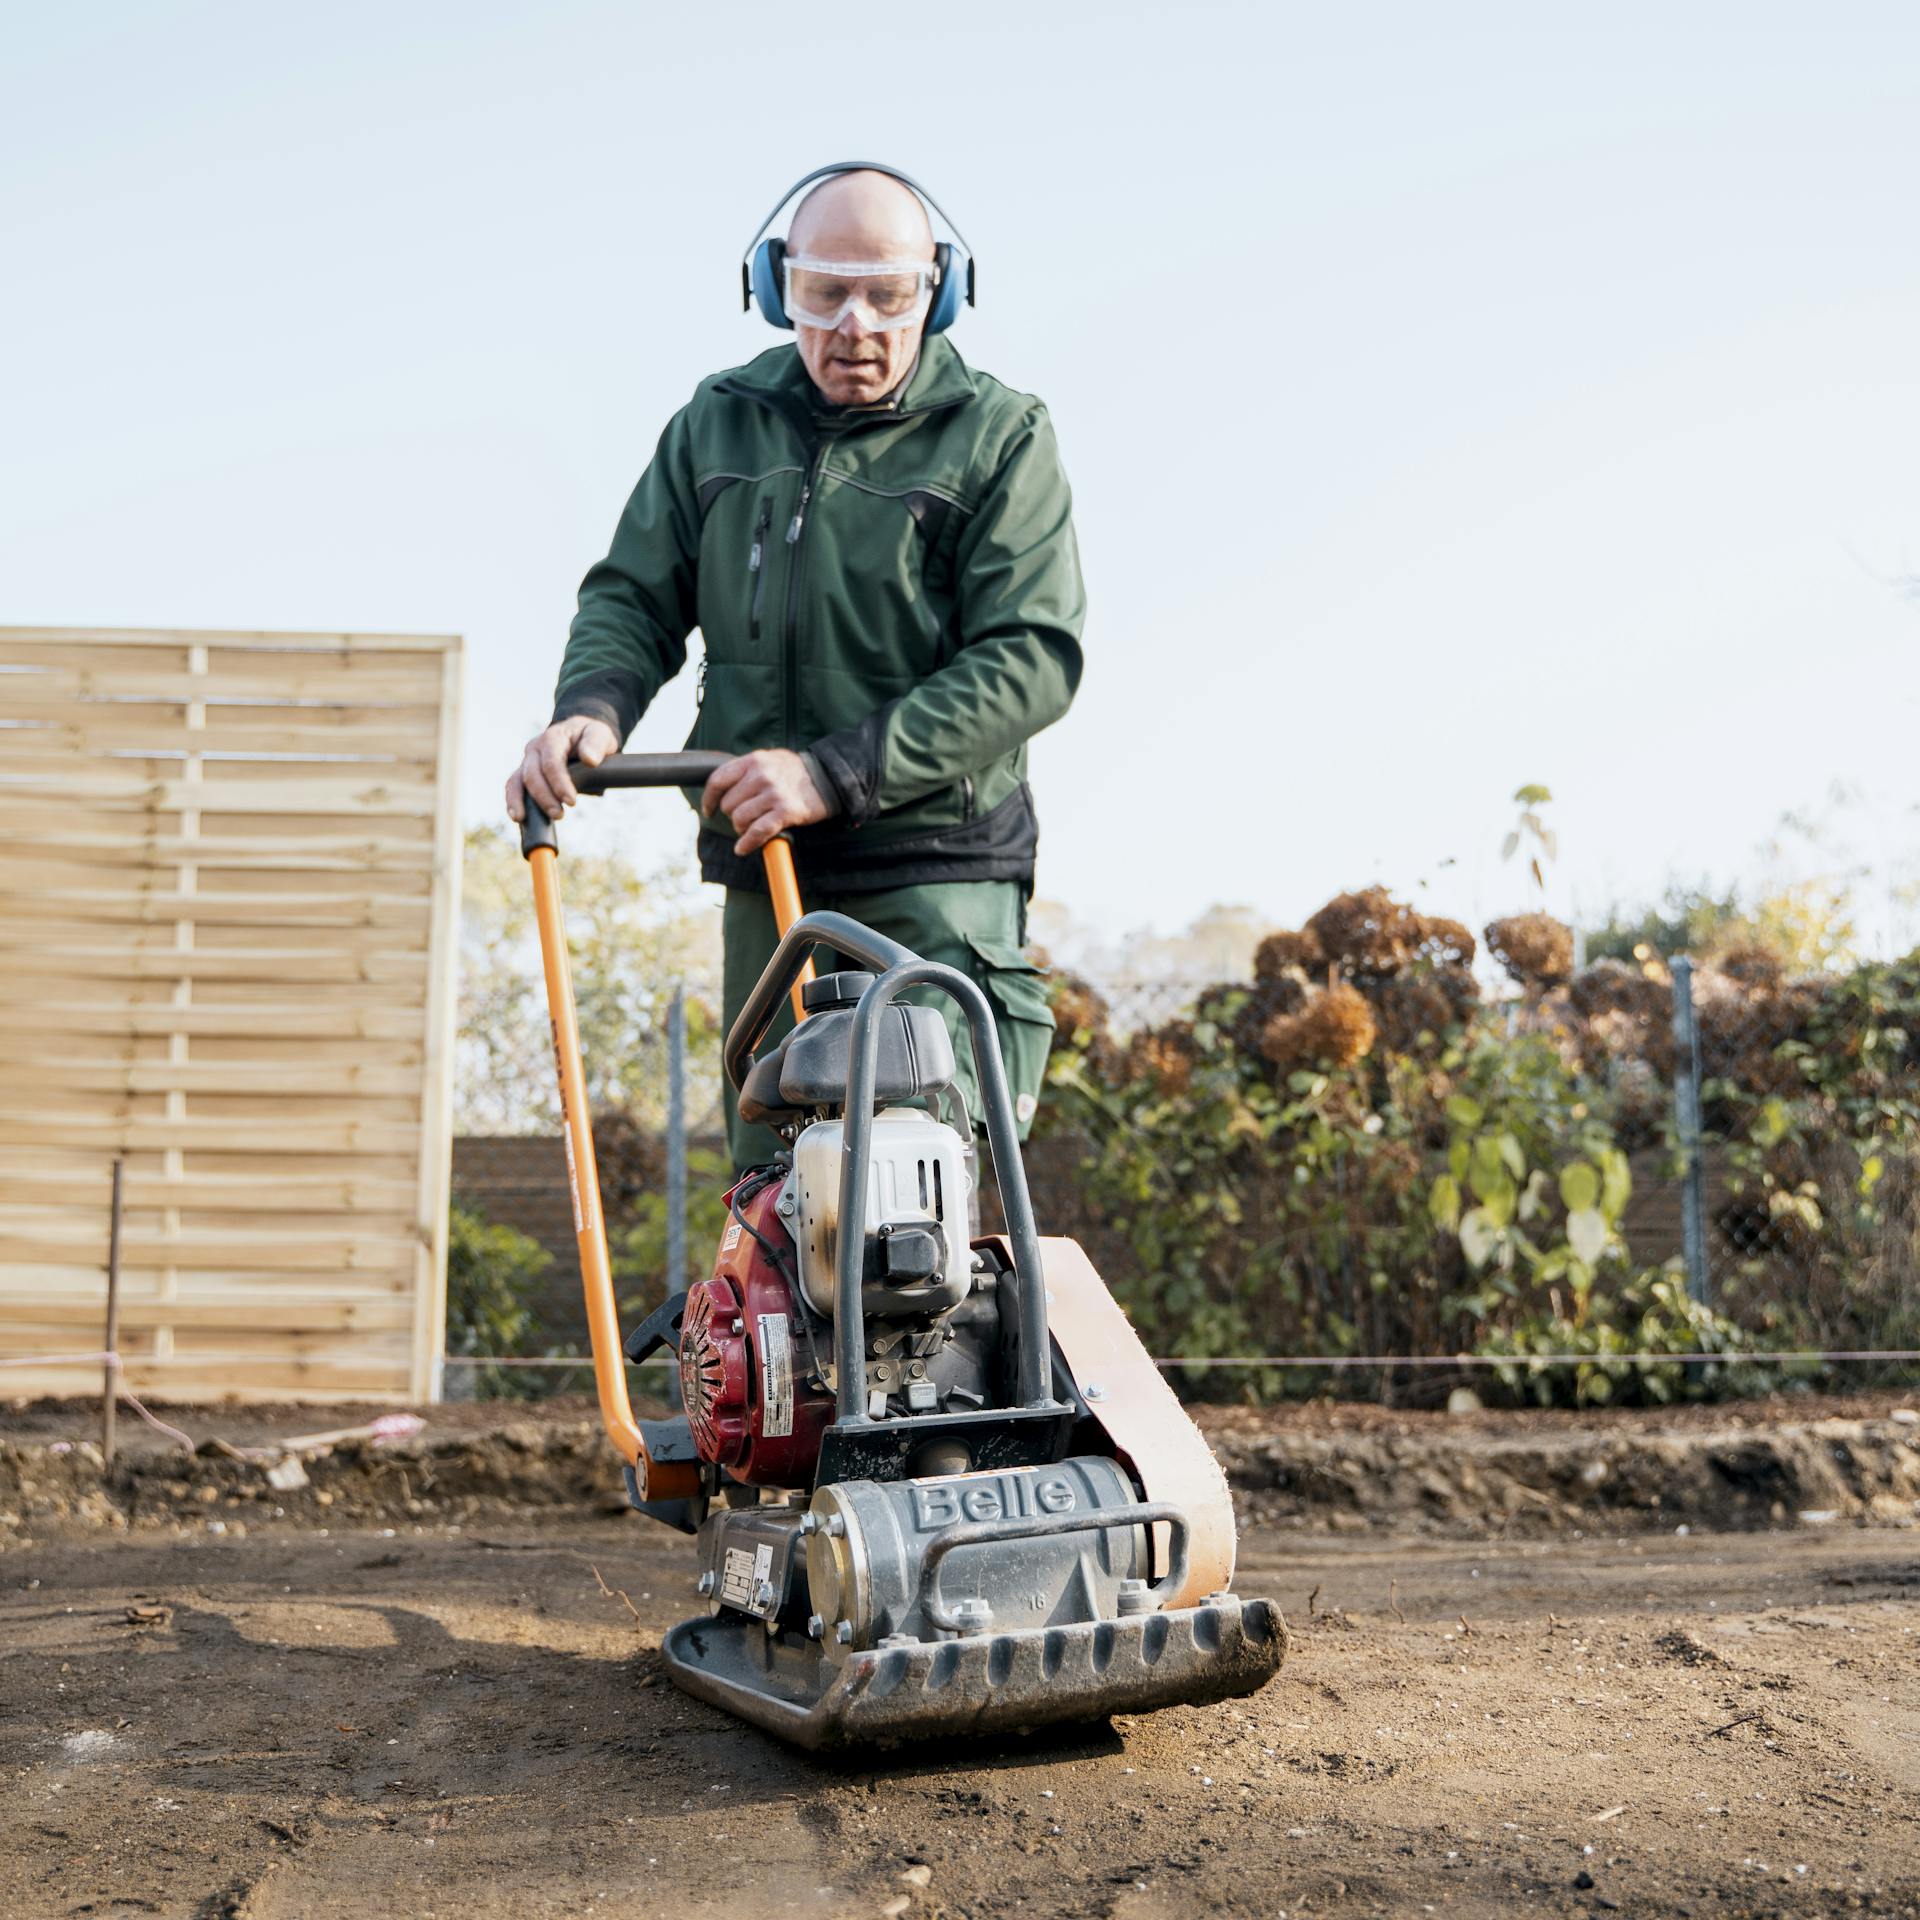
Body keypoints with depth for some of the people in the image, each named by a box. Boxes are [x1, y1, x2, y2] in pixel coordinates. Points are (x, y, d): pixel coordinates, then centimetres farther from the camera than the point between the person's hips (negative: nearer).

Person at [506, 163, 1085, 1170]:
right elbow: (635, 596, 16)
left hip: (934, 880, -4)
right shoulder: (717, 424, 12)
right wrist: (593, 706, -8)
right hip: (765, 877, 4)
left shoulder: (998, 438, -1)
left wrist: (835, 773, -21)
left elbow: (1030, 660, -11)